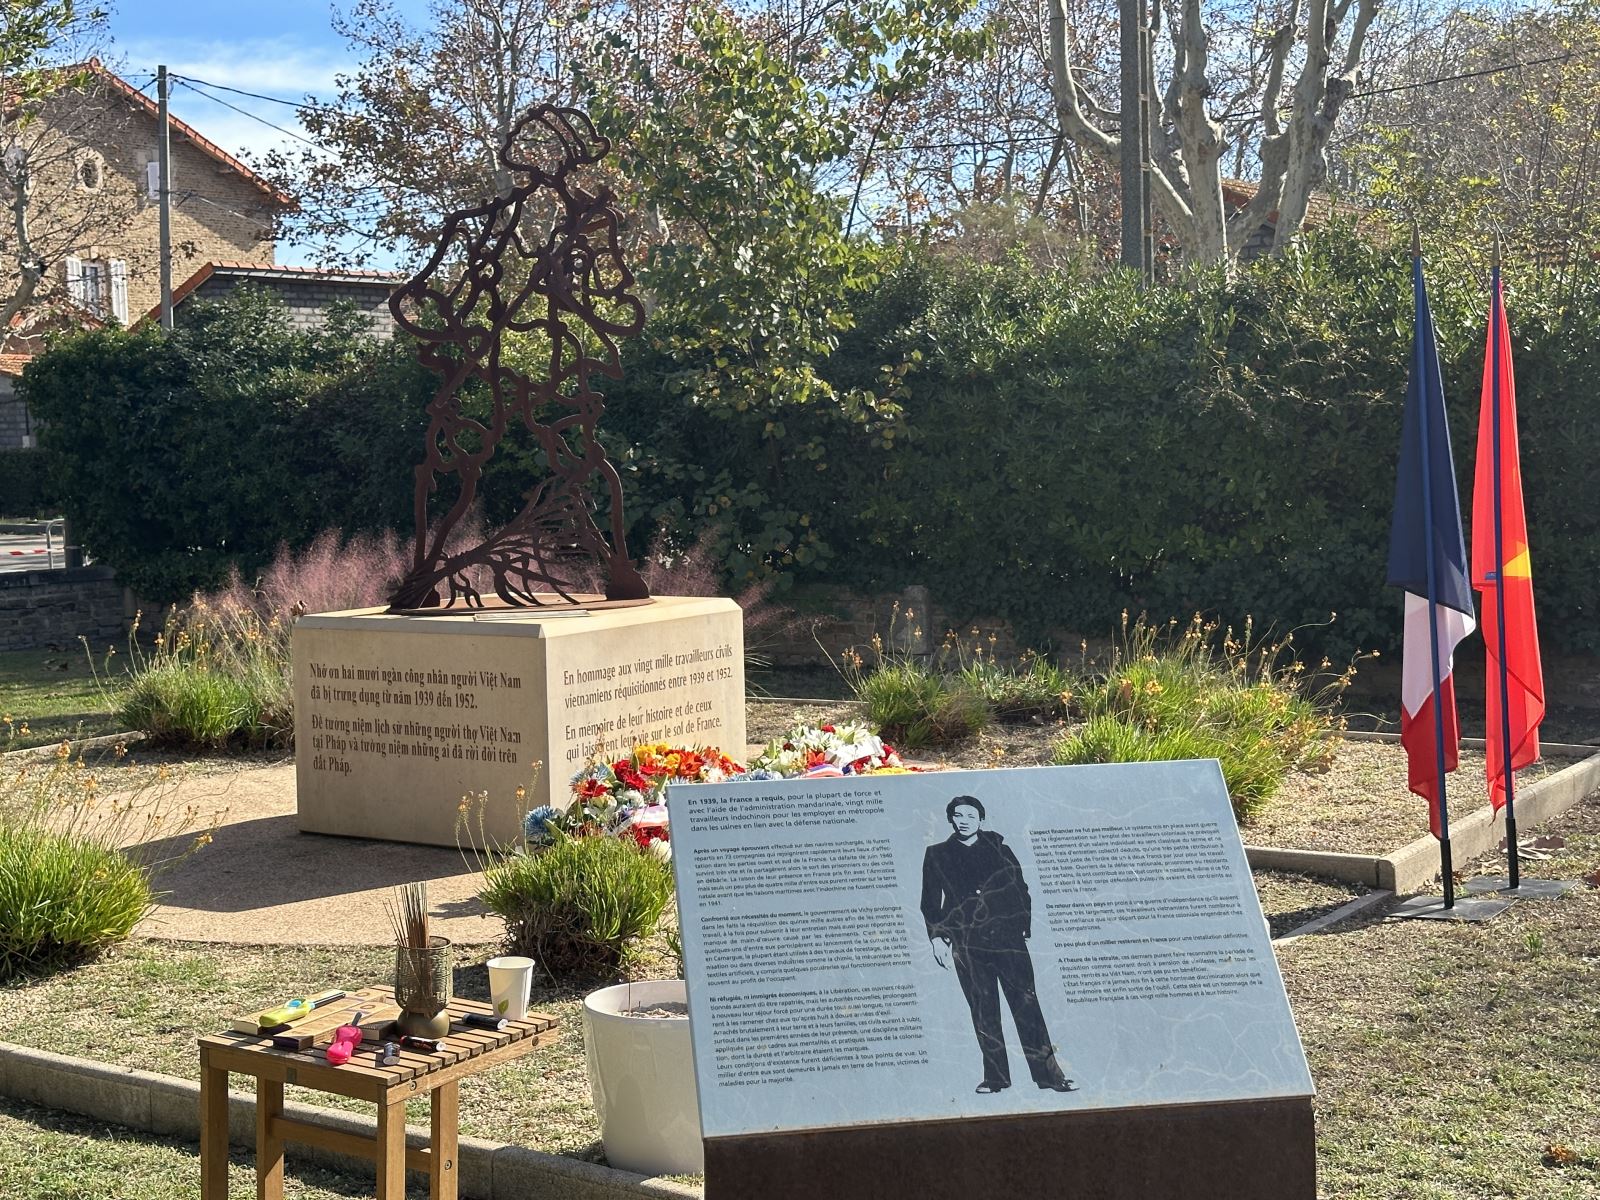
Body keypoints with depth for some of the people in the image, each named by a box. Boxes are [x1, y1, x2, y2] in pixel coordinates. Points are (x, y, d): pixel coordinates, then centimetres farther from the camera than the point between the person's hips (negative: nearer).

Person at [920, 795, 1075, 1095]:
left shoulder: (997, 847, 11)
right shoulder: (937, 855, 10)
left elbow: (1019, 888, 10)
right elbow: (931, 901, 10)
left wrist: (1024, 924, 1)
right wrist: (936, 936, 0)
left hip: (1008, 935, 0)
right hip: (968, 943, 0)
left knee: (1026, 1003, -5)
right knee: (983, 1009, 0)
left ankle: (1047, 1073, -3)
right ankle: (995, 1076, 8)